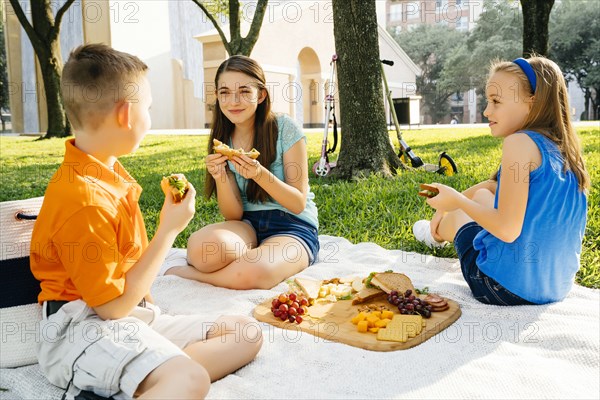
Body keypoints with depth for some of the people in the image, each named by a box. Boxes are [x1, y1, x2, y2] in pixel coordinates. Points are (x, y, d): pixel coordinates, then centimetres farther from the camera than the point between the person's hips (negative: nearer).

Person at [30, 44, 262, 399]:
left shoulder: (107, 171, 10)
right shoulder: (84, 199, -22)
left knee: (246, 334, 2)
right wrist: (169, 230, -16)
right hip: (86, 326, -11)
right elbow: (113, 305, -19)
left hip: (133, 314, 11)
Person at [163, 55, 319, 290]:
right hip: (247, 226, 3)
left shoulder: (285, 129, -8)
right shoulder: (223, 141, 4)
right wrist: (220, 177, -21)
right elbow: (233, 215, -1)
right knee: (201, 247, -33)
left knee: (253, 272, -35)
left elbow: (299, 204, -9)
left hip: (293, 228, -2)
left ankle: (184, 272, -9)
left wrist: (259, 173, -25)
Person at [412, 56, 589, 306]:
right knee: (482, 193, 23)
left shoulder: (520, 142, -20)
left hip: (507, 289, -7)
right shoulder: (563, 147, 5)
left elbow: (508, 230, -25)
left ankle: (438, 233, 54)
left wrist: (457, 201, -12)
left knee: (455, 215, 20)